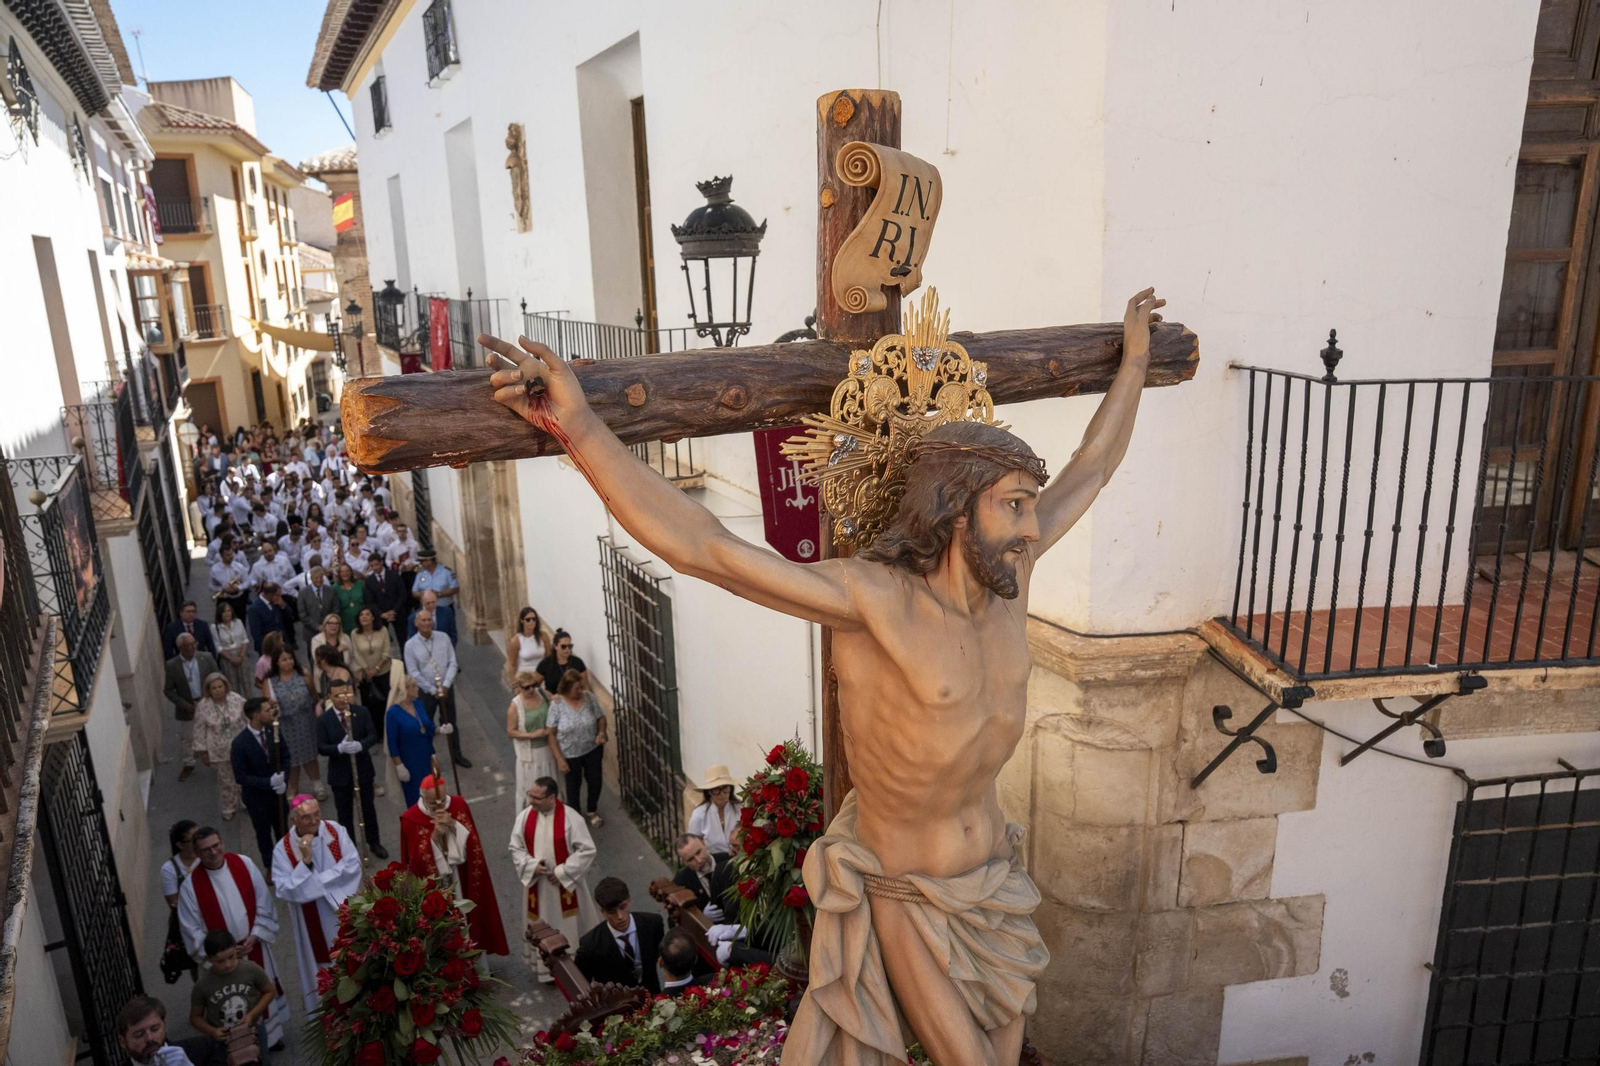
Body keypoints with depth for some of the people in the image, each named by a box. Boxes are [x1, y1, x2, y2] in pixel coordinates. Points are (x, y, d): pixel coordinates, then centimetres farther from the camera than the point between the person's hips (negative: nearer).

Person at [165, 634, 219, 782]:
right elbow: (169, 690, -6)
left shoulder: (207, 657, -9)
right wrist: (184, 705, -15)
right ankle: (188, 764, 33)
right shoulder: (172, 665, -12)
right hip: (187, 707, -1)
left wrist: (208, 692, -17)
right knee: (186, 738, 13)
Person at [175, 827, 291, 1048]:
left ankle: (272, 1034, 39)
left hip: (254, 945, 2)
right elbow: (192, 929, -8)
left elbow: (263, 904, -5)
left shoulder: (244, 864, -10)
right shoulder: (191, 885, -14)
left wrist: (255, 936, -12)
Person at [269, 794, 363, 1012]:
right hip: (313, 923, -2)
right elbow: (283, 889, -19)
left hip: (346, 913, 2)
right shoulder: (283, 849, -14)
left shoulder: (336, 831, -11)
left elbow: (353, 865, -15)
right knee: (322, 964, 12)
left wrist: (317, 880, -20)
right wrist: (305, 861, -29)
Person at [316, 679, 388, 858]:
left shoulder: (361, 712, -5)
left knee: (368, 807, 14)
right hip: (340, 773, -1)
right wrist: (340, 748, -31)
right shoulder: (324, 719, -9)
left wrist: (361, 745, -28)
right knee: (345, 812, 11)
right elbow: (321, 747, -12)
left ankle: (374, 843, 29)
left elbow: (373, 735, -7)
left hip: (363, 768, 1)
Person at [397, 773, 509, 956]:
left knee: (466, 922, 15)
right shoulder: (411, 819, -14)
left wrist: (453, 824, -25)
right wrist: (435, 836, -29)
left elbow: (472, 842, -9)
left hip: (463, 883, 3)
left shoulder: (459, 805, -6)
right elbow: (416, 860, -15)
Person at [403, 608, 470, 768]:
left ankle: (457, 755, 28)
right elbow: (413, 672, -11)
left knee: (450, 723, 14)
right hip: (425, 691, -2)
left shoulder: (443, 638, -5)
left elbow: (452, 663, -4)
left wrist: (446, 685, -14)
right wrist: (432, 690, -14)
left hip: (446, 688, 2)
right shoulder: (410, 645, -10)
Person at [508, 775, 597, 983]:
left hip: (566, 883, -3)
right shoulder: (524, 816, -10)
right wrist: (531, 865, -15)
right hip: (537, 884, 3)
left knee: (569, 926, 12)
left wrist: (563, 872, -18)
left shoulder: (570, 818, -21)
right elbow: (516, 848, 1)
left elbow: (587, 850, -16)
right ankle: (546, 968, 34)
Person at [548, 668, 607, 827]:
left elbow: (601, 718, 3)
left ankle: (592, 812, 45)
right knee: (573, 786, 17)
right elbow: (551, 734, -15)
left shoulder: (589, 697, -13)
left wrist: (601, 733, -17)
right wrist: (559, 759, -16)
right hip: (570, 754, -3)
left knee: (595, 781, 18)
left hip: (593, 750, 3)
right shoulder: (557, 704, -21)